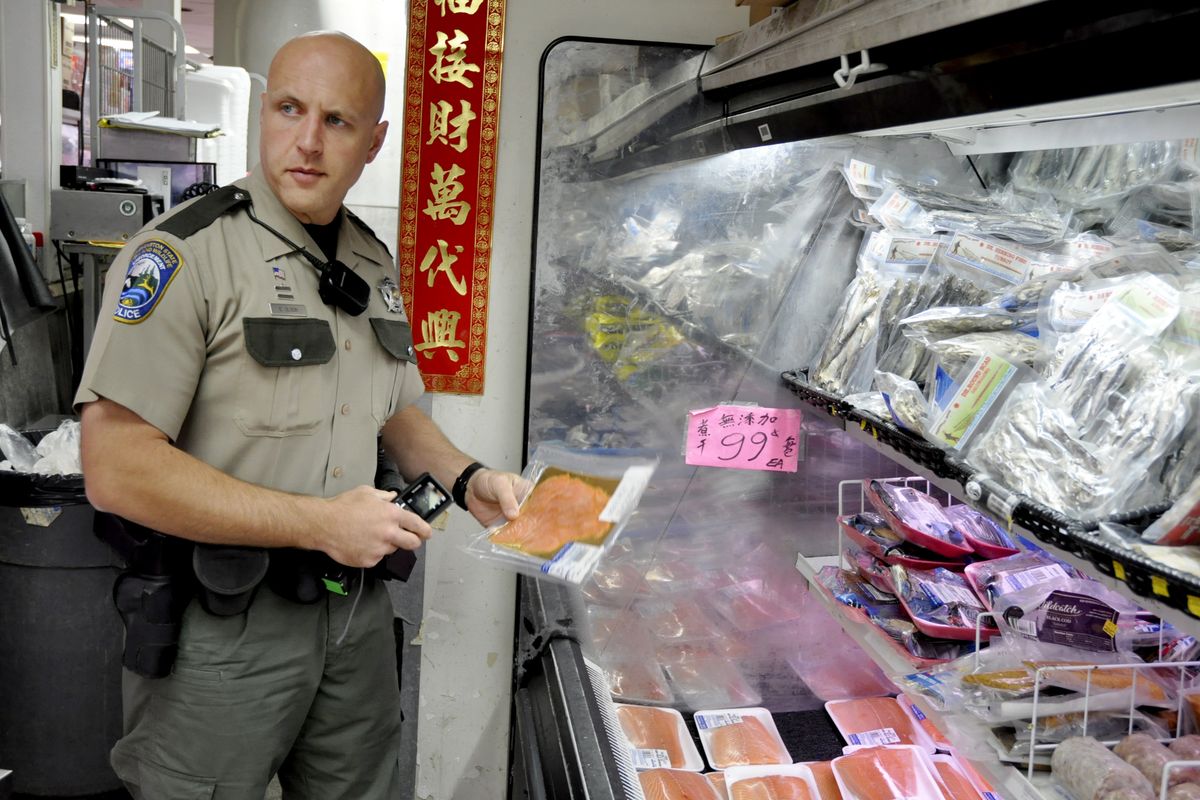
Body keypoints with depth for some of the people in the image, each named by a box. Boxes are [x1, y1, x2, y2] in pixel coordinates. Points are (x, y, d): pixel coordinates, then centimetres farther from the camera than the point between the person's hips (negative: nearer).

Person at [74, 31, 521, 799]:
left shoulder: (374, 262, 8)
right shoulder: (182, 254, -15)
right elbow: (117, 470, -23)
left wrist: (466, 479, 2)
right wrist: (320, 523, -22)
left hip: (357, 611, 7)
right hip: (222, 628, -6)